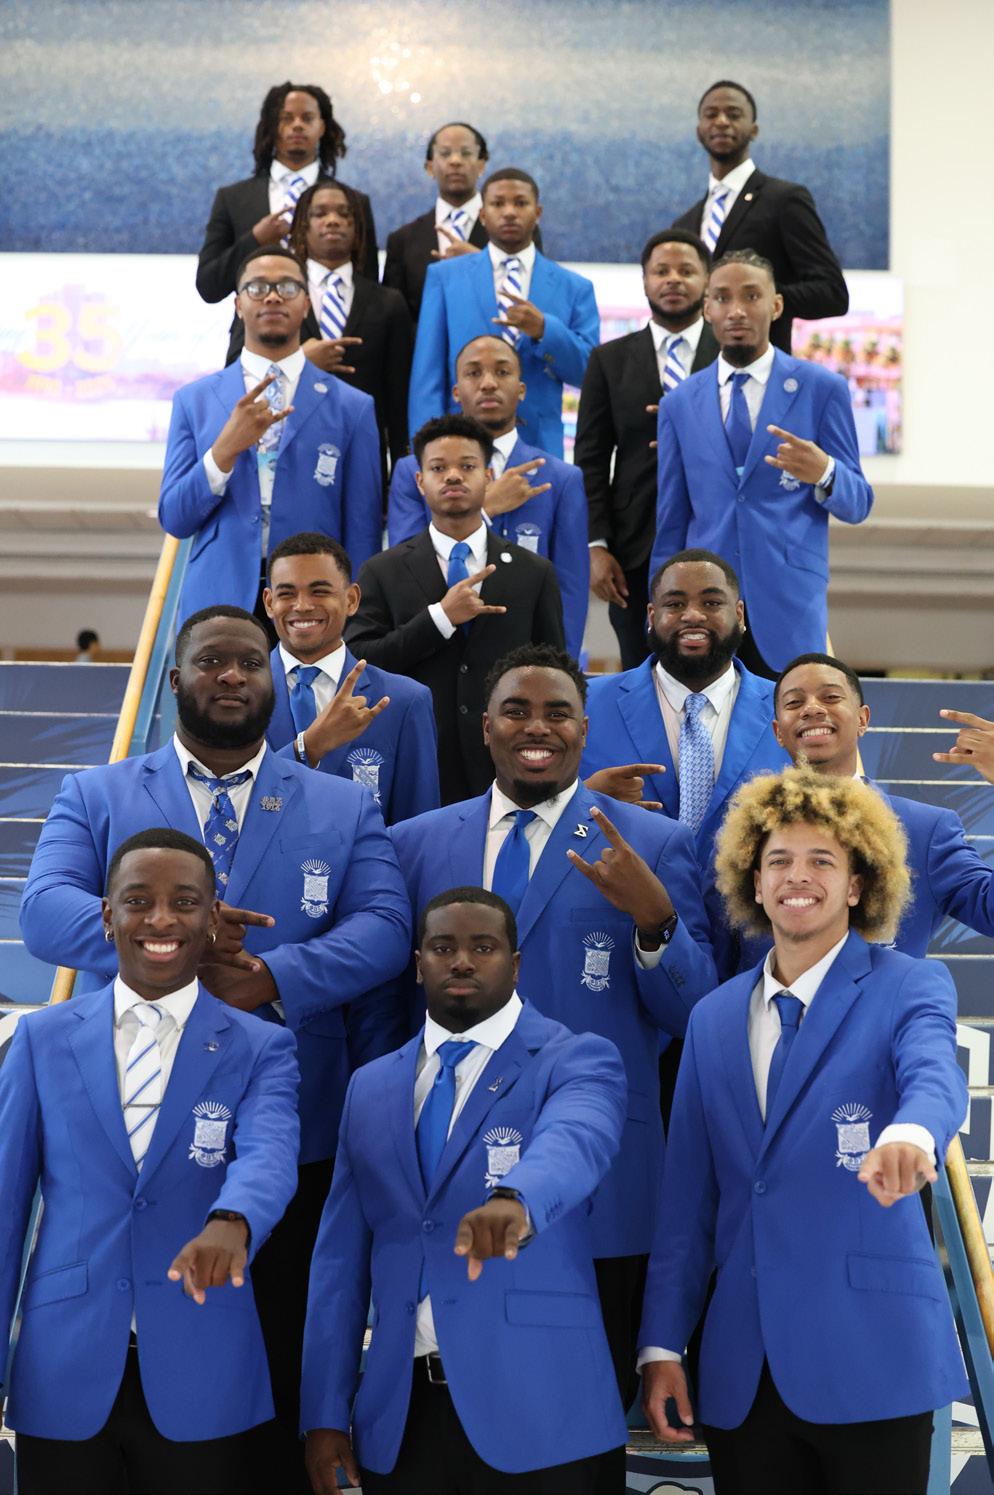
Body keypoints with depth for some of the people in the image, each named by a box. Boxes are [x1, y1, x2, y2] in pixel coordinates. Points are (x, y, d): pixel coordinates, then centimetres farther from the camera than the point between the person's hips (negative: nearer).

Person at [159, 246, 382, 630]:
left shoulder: (351, 407, 5)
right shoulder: (194, 400, 9)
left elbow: (362, 535, 3)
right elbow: (174, 519, 2)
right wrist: (226, 448, -12)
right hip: (217, 602, 1)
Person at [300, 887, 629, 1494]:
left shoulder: (578, 1061, -2)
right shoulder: (371, 1087, 12)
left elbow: (574, 1142, -25)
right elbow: (341, 1254, 10)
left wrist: (516, 1199, -47)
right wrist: (324, 1411, 5)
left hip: (535, 1411, -4)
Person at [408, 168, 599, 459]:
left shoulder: (575, 288, 10)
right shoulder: (444, 277, 8)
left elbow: (589, 372, 3)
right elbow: (427, 374, 3)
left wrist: (544, 330, -14)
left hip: (538, 446, 1)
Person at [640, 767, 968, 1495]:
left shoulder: (911, 989, 0)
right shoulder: (714, 1018, 11)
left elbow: (935, 1077, -23)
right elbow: (688, 1196, 11)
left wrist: (911, 1134, -46)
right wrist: (661, 1344, 6)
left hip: (869, 1356, -3)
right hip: (740, 1371, 4)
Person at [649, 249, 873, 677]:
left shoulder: (822, 388, 2)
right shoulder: (679, 404, 10)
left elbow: (857, 505, 3)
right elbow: (670, 522, 12)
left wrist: (823, 473, -20)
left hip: (789, 609, -2)